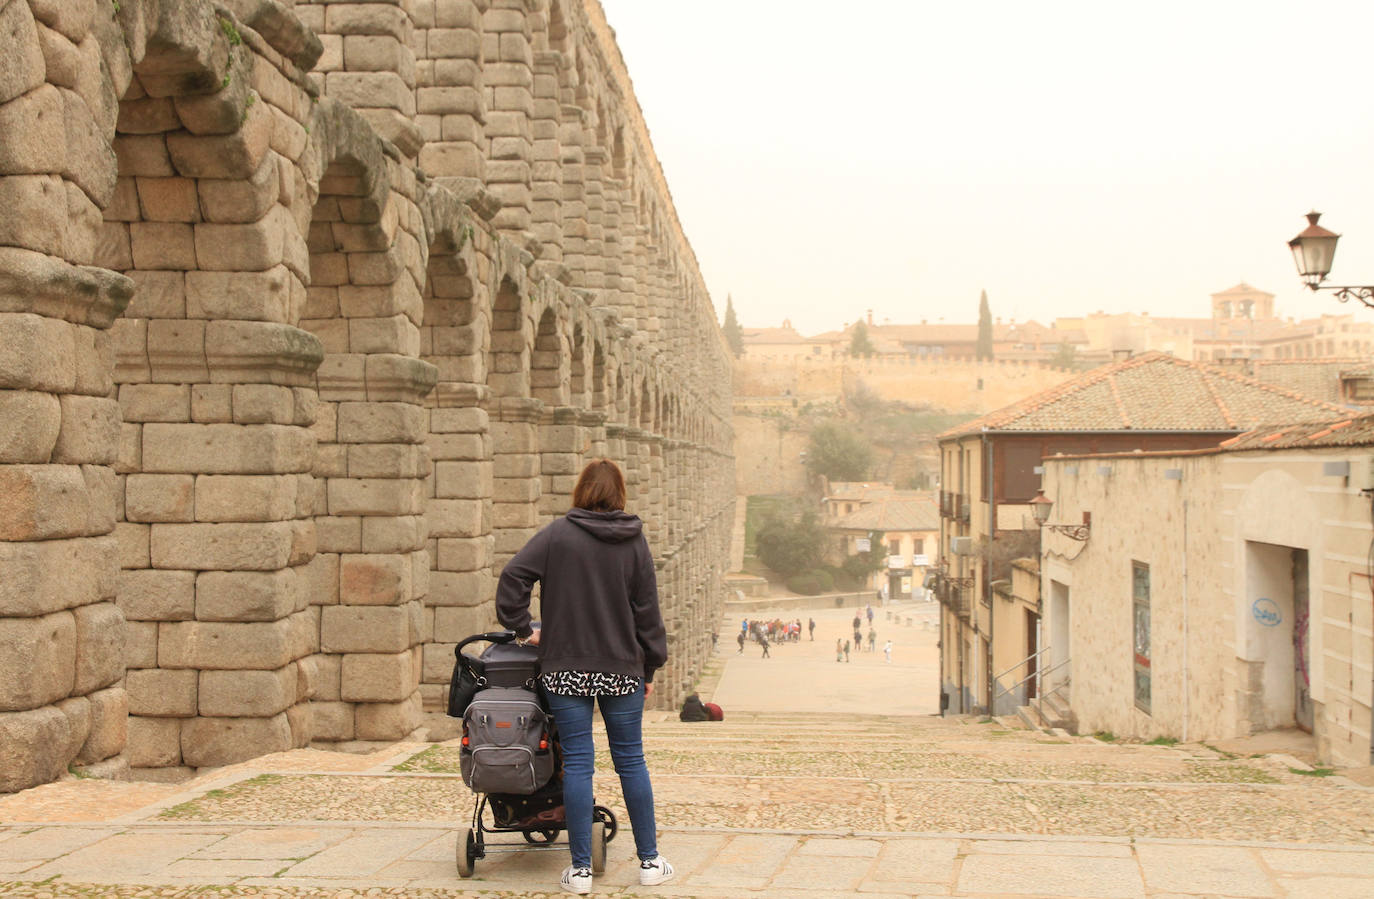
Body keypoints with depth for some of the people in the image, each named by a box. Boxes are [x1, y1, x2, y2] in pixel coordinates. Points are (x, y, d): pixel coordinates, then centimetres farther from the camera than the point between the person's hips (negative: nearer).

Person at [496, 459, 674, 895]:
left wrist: (522, 629, 1)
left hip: (566, 669, -1)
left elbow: (512, 576, -11)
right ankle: (649, 862, 17)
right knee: (631, 761, 10)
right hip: (622, 669, 1)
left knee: (577, 763, 2)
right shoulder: (635, 540, 1)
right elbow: (647, 610, 3)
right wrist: (650, 667, 11)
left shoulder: (558, 533, -4)